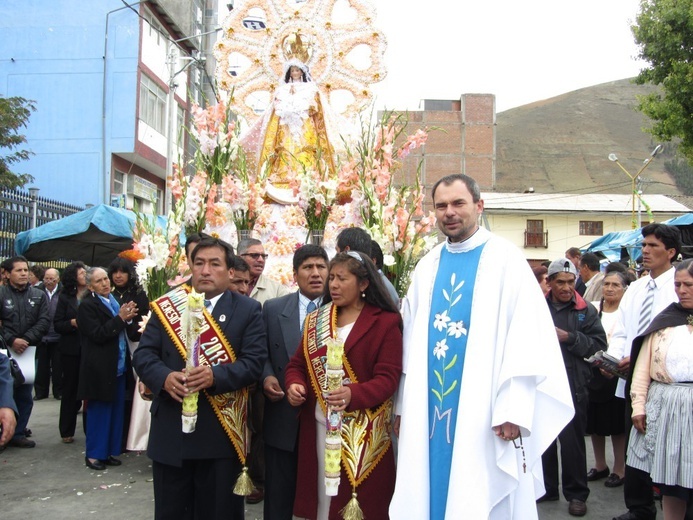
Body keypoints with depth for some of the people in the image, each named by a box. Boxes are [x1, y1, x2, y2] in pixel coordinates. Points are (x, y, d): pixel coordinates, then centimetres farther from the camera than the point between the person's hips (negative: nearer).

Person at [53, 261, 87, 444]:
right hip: (71, 349, 1)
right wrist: (73, 323, -16)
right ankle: (67, 431, 19)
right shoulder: (65, 297, 4)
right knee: (70, 389, 9)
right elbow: (57, 324, 1)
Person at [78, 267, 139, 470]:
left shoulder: (115, 301, 10)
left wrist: (129, 317, -4)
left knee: (116, 411, 12)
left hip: (119, 367, 7)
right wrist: (120, 318, -21)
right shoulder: (87, 306, -9)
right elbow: (98, 335, -18)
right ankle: (94, 454, 14)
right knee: (99, 411, 2)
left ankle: (110, 451, 23)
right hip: (100, 369, -7)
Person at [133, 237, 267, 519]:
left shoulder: (248, 310, 1)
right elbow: (143, 353, 3)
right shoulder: (167, 305, 7)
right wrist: (164, 377, -18)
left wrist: (215, 375, -25)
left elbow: (255, 360, -8)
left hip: (221, 431, -2)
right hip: (170, 429, 2)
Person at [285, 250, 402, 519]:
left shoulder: (386, 322, -5)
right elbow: (297, 364, 12)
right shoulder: (315, 321, 12)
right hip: (318, 426, 4)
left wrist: (353, 394, -29)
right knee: (321, 496, 9)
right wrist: (294, 385, -10)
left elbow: (388, 378, -12)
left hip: (363, 432, -4)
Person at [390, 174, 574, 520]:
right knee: (428, 492, 11)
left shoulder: (504, 259, -4)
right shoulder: (427, 266, 10)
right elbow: (412, 339, 11)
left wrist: (514, 408, -17)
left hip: (483, 410, -4)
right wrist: (404, 403, 7)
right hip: (428, 408, 5)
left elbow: (526, 336, -10)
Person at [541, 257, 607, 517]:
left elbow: (599, 344, -6)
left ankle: (576, 493, 20)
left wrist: (569, 337, -13)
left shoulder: (586, 310, 1)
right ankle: (546, 487, 28)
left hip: (573, 386, -2)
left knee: (572, 440, 4)